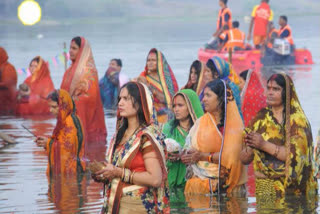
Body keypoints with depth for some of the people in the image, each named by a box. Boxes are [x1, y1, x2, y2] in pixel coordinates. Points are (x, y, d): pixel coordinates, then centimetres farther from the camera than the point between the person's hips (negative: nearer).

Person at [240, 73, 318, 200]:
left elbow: (296, 155, -16)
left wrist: (264, 145, -18)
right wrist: (250, 148, -14)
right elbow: (244, 159, 8)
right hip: (263, 185, 3)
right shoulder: (260, 118, 10)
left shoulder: (297, 120, -3)